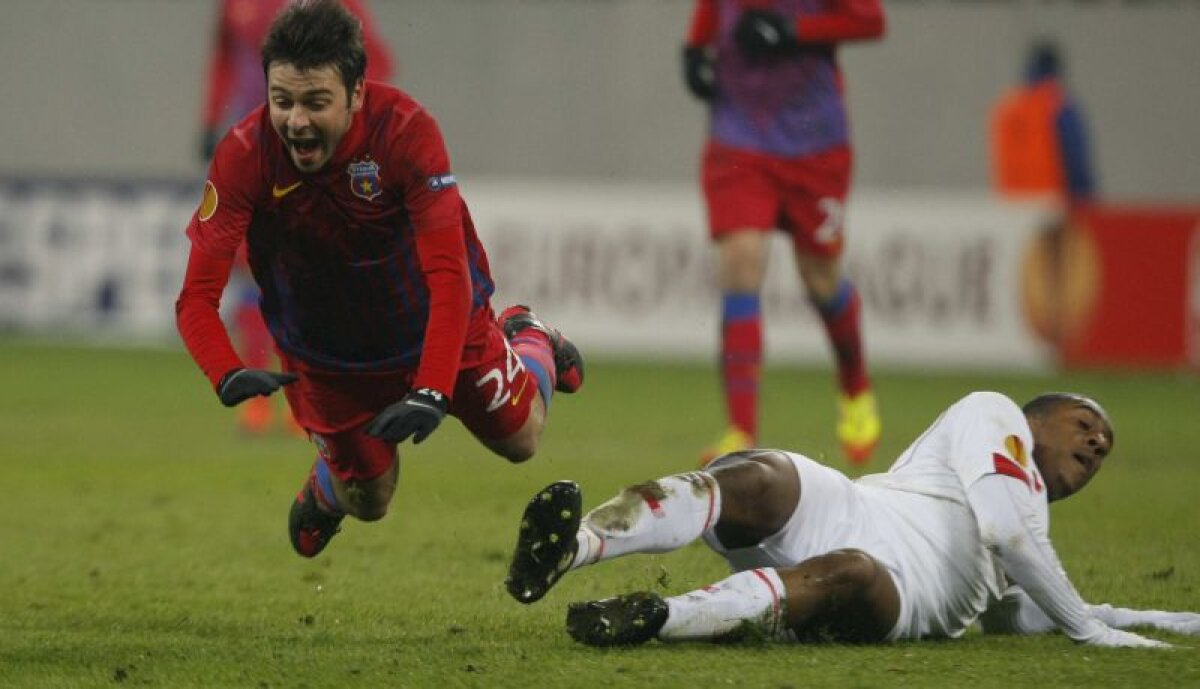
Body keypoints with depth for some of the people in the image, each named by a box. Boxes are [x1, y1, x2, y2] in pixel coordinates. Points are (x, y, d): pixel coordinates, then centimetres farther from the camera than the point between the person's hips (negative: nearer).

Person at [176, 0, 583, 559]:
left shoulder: (407, 130, -34)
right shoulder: (243, 155, -31)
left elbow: (449, 277, -36)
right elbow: (197, 297, -30)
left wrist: (432, 393, -47)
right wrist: (228, 376, -49)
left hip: (431, 320, 0)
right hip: (324, 351, 0)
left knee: (519, 438, 15)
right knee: (367, 501, 11)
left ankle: (529, 341, 49)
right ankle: (326, 486, 50)